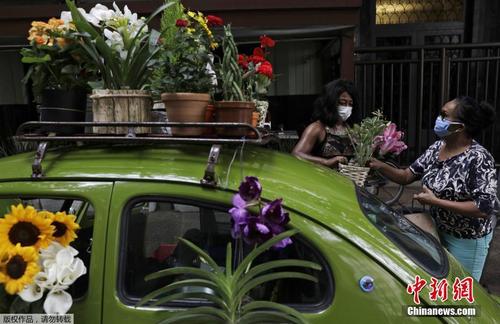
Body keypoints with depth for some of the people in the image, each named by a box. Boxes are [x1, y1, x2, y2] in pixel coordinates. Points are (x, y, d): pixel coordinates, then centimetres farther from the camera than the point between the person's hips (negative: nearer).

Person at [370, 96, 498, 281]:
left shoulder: (479, 159, -26)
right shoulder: (436, 147, -3)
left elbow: (484, 208, -28)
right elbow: (407, 176, 0)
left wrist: (435, 201, -29)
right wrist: (379, 165, -16)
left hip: (467, 239, -7)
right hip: (439, 230, 7)